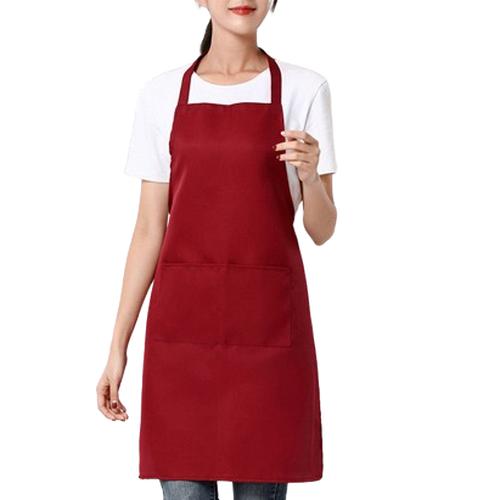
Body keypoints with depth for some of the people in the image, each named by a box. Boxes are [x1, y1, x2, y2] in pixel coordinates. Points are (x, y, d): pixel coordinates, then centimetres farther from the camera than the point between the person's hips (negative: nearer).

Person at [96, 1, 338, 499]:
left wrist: (309, 174, -19)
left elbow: (321, 229, 2)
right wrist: (118, 345, 5)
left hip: (268, 320, -1)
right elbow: (149, 228, 8)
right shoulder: (162, 95, 7)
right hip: (182, 321, 1)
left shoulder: (304, 88, 3)